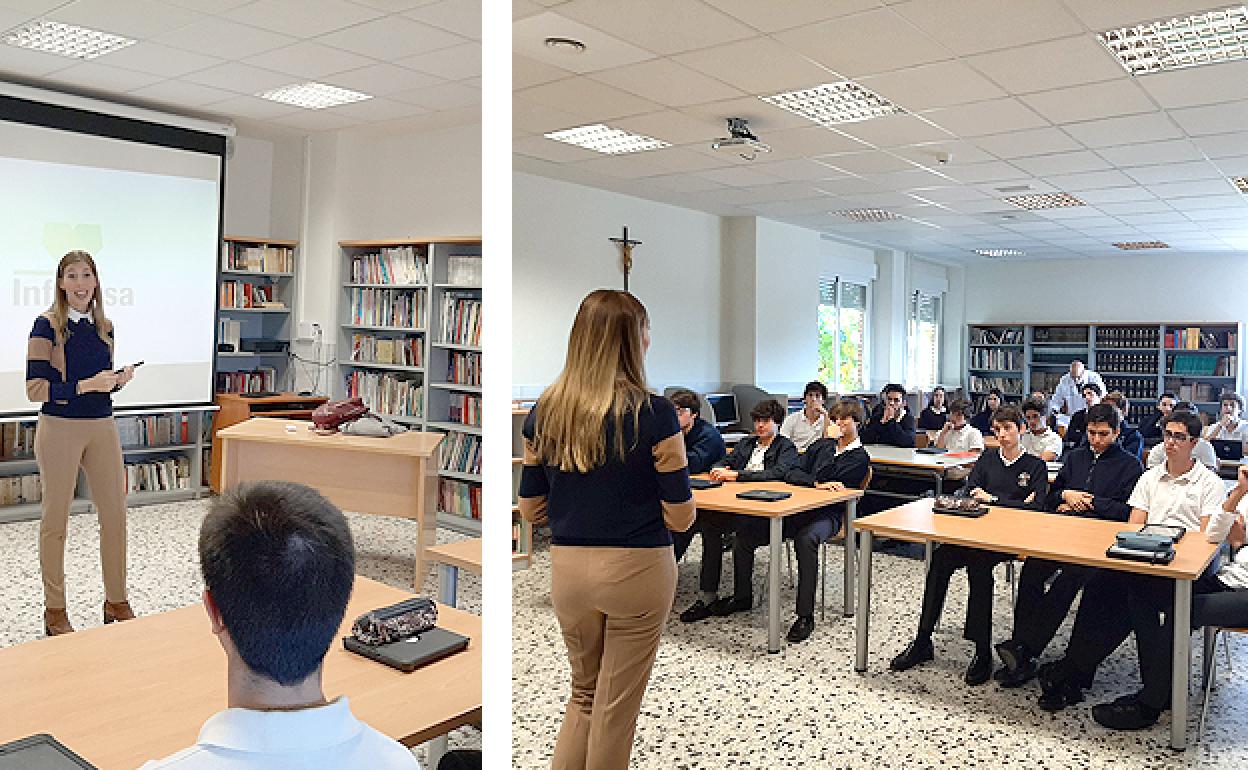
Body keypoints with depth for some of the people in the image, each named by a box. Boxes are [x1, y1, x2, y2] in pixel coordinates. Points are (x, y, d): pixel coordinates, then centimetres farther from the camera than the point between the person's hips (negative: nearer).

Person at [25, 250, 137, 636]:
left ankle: (116, 601, 20)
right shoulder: (47, 325, -7)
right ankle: (55, 611, 18)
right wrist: (85, 385, -22)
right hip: (59, 428, -5)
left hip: (102, 427, 5)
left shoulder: (104, 326, 9)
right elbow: (35, 388, -11)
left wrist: (119, 379, -1)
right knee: (55, 520, 5)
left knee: (115, 514, 6)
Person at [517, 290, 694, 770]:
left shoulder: (545, 413, -3)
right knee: (616, 704, 14)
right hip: (638, 568, -3)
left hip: (568, 568, 4)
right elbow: (680, 517, -11)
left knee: (584, 693, 25)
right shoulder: (654, 415, -15)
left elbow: (529, 509, 3)